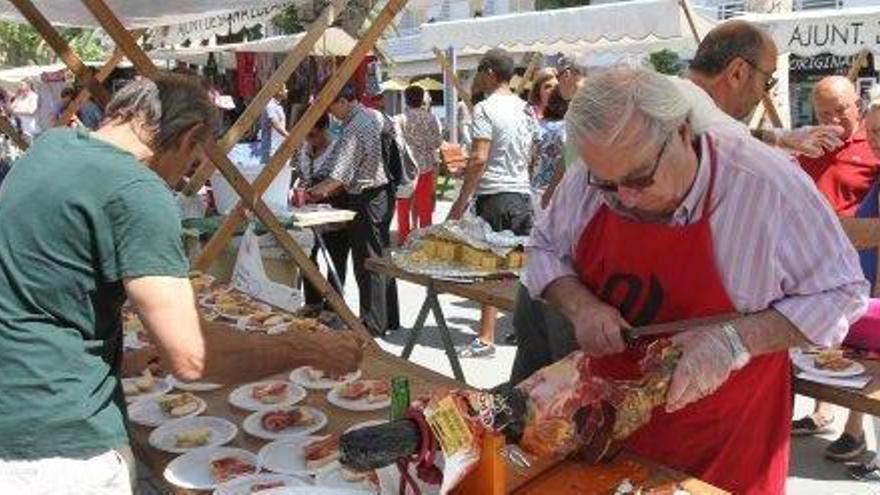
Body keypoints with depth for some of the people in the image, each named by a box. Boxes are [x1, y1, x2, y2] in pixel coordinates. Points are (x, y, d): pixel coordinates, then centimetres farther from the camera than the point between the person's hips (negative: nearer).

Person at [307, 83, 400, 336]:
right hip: (382, 194, 10)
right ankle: (389, 320, 24)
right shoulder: (374, 115, 7)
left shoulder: (353, 131, -21)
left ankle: (374, 325, 8)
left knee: (367, 263, -1)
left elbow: (338, 177, -24)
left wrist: (310, 193, -16)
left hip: (366, 201, -10)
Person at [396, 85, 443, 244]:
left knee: (403, 207, 8)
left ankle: (404, 240, 11)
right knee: (425, 207, 8)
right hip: (426, 167, 1)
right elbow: (437, 143, -5)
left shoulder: (399, 120, -7)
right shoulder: (430, 118, -5)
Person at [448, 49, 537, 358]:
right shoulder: (525, 109, 12)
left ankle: (485, 339, -1)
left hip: (494, 196, -7)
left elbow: (479, 159, -17)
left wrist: (461, 202, -13)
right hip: (523, 194, 7)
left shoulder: (485, 108, -10)